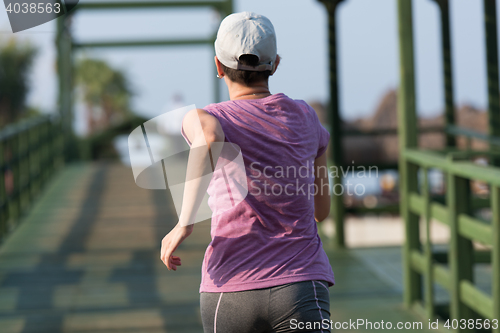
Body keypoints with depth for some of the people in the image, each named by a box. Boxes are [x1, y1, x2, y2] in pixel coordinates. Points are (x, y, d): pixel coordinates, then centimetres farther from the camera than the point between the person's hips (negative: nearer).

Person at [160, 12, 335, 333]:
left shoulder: (204, 117, 0)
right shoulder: (306, 117, 10)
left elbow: (208, 137, -27)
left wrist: (185, 222, -20)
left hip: (228, 295, 0)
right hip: (300, 290, 0)